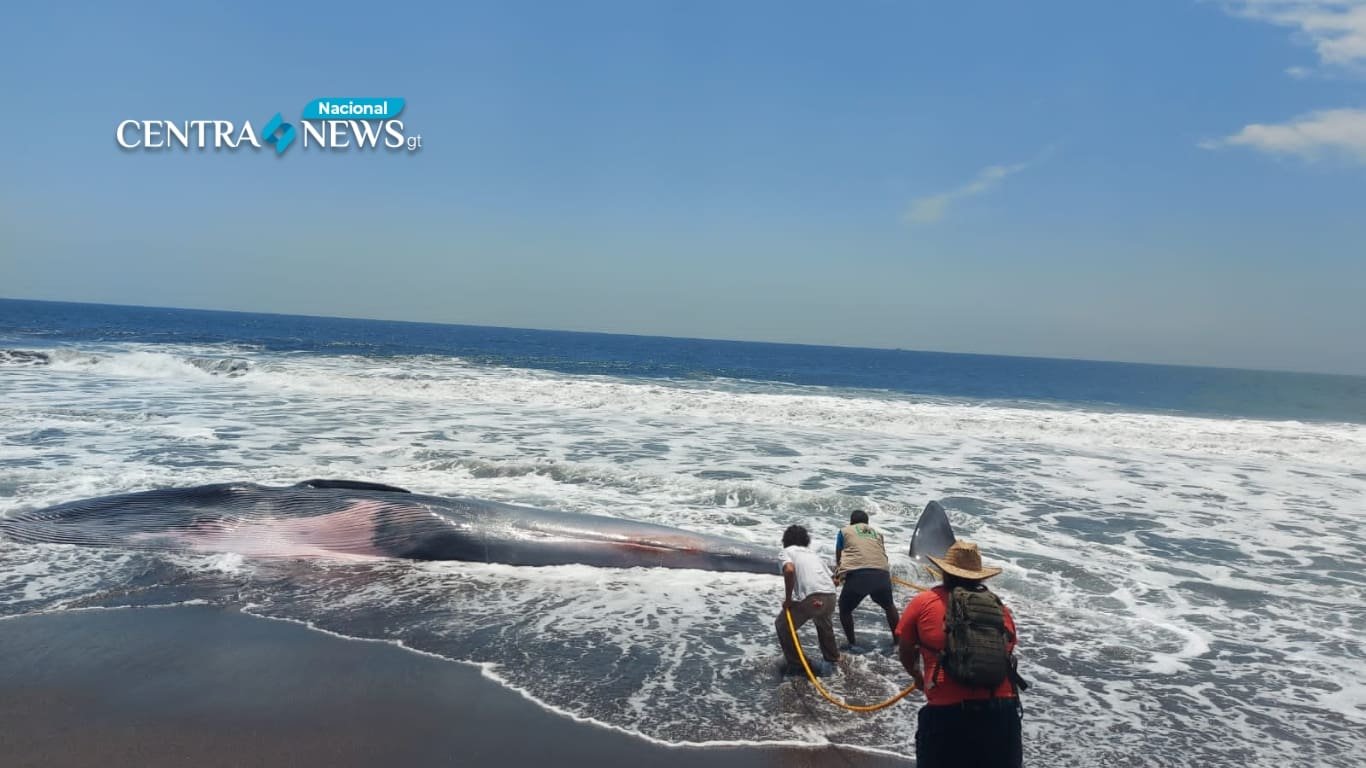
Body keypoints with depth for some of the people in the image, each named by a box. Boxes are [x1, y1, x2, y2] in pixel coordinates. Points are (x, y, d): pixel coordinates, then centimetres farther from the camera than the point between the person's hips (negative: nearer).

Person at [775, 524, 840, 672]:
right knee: (824, 623, 40)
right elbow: (833, 580, 27)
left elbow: (789, 570, -12)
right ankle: (832, 657, 47)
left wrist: (788, 599, -4)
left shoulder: (786, 552, 12)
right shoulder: (812, 554, 29)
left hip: (809, 598, -6)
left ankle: (796, 664, 18)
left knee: (782, 626, 20)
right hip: (830, 598, 6)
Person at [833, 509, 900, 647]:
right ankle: (897, 639, 35)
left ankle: (852, 643, 22)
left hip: (857, 575, -3)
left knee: (845, 609, 21)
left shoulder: (845, 531, 21)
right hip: (882, 574, 3)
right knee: (889, 606, 31)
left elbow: (838, 556, 29)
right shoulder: (877, 533, 28)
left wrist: (837, 576, 46)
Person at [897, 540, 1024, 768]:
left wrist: (918, 678, 36)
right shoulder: (1001, 609, 13)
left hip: (948, 712, -3)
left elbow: (906, 651, 15)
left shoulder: (923, 602, 4)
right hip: (1003, 710, 4)